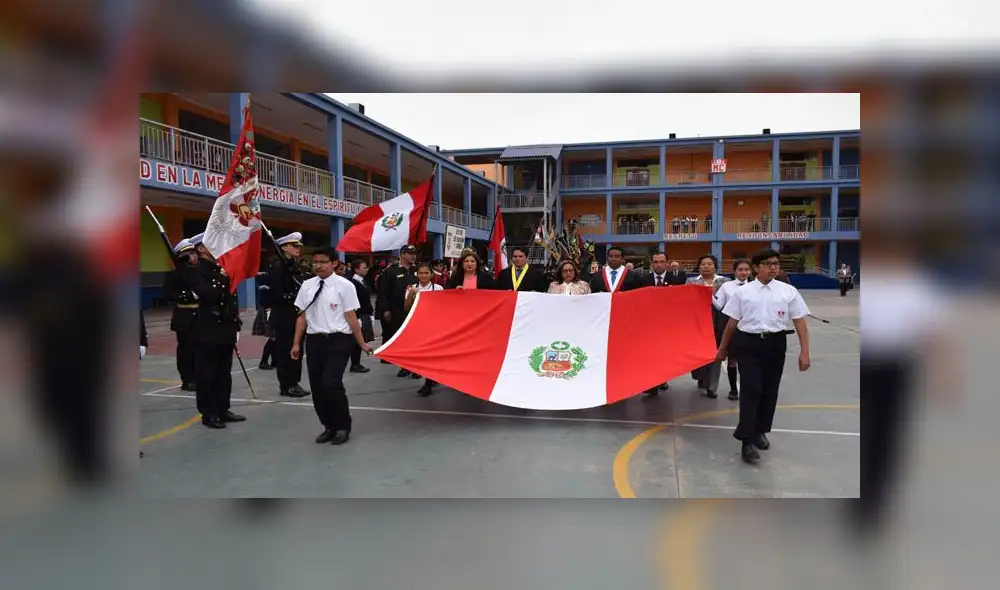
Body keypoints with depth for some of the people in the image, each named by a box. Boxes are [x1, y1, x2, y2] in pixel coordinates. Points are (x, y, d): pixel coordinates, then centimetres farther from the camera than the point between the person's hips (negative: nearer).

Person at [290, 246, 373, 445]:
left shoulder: (344, 285, -7)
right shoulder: (307, 286, 8)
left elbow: (351, 317, -5)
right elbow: (302, 317, 12)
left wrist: (362, 343, -4)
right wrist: (296, 343, 11)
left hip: (338, 341, -5)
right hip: (314, 341, 5)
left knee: (331, 384, -13)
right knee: (317, 387, 9)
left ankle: (343, 427, 9)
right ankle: (329, 427, 27)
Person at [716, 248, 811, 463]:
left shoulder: (788, 291, 2)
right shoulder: (742, 292, 0)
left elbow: (800, 323, 3)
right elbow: (732, 323, 7)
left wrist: (804, 352, -3)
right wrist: (722, 348, 13)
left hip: (775, 343, 2)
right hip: (748, 343, -2)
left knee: (769, 390, 12)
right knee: (750, 390, -7)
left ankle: (760, 431, 34)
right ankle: (747, 441, -2)